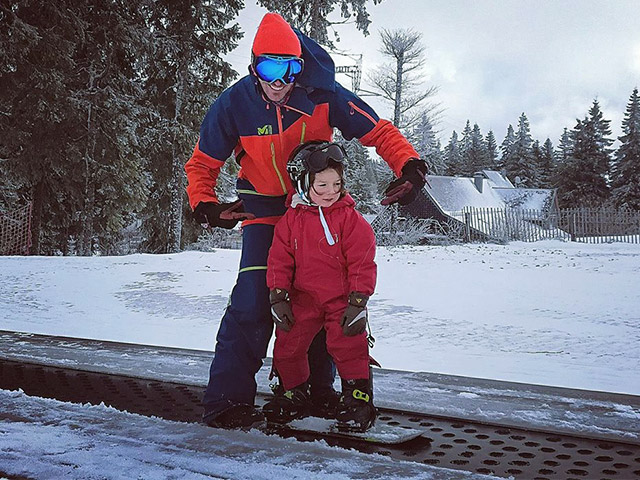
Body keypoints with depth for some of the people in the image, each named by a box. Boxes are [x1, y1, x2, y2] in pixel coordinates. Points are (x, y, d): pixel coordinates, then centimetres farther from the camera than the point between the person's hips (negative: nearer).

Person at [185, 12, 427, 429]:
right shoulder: (234, 105, -18)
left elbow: (379, 131, -13)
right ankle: (227, 399, -5)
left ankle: (318, 388, 25)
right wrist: (205, 205, -25)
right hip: (265, 212, -2)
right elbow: (202, 164, -6)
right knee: (253, 301, -17)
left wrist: (409, 165, -31)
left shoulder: (322, 95, -19)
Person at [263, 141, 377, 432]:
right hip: (303, 299, 3)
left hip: (342, 299, -3)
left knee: (348, 346, -9)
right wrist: (278, 297, -3)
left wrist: (357, 301, -11)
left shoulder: (350, 218, -5)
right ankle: (295, 393, 24)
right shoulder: (291, 220, 1)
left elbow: (362, 264, -7)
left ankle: (358, 395, 11)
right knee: (287, 345, 3)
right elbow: (279, 261, 4)